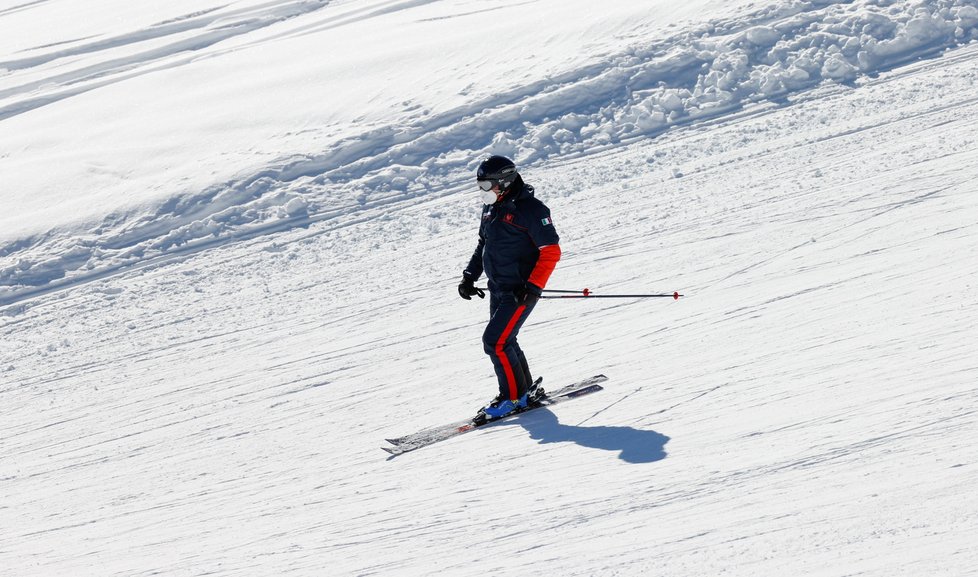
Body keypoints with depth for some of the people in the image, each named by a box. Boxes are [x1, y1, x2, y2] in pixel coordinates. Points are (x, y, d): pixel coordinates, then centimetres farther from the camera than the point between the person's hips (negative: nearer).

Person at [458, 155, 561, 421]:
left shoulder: (530, 209, -16)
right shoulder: (491, 209, 10)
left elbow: (551, 251, -18)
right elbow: (483, 245, 23)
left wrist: (534, 287, -24)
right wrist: (470, 276, 12)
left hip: (521, 291, -9)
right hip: (498, 289, 9)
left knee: (495, 341, -13)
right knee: (504, 342, 14)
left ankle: (514, 396, 0)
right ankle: (524, 389, 29)